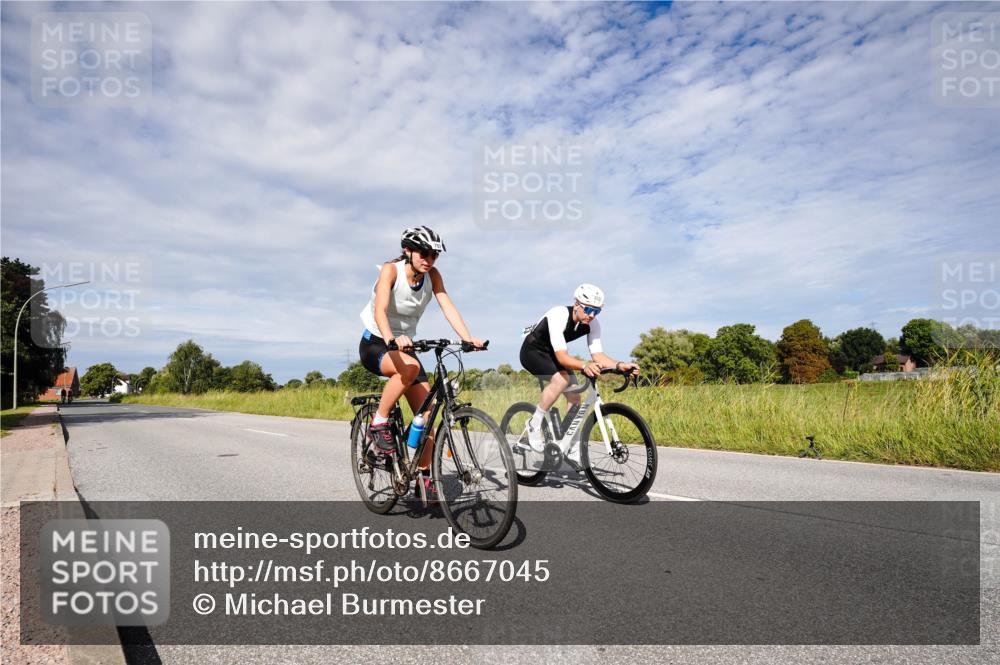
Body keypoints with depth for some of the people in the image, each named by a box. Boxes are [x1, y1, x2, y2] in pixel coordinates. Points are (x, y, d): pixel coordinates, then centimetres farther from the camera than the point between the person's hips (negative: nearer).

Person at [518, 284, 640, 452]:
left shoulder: (593, 324, -16)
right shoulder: (558, 315, -36)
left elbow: (597, 354, -19)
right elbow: (562, 357, -43)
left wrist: (620, 365, -37)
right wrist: (584, 366, -61)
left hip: (551, 353, 7)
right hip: (532, 350, -7)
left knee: (574, 396, -5)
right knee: (561, 380, -33)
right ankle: (534, 425, -15)